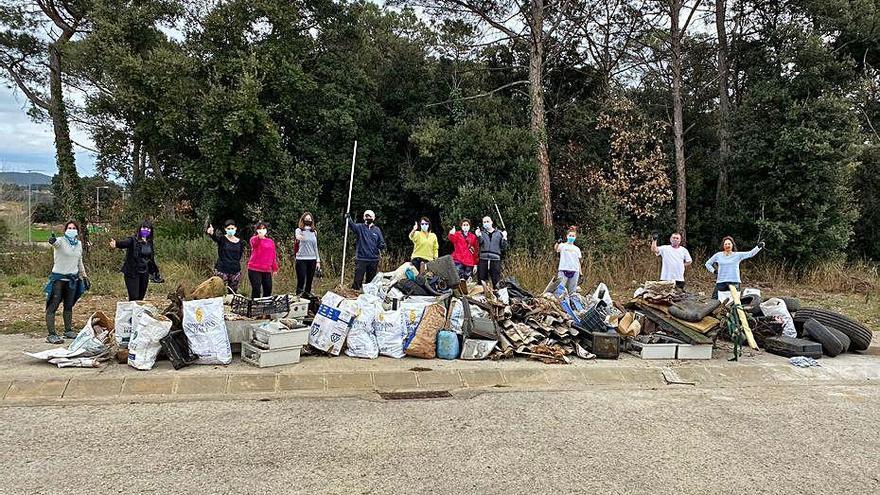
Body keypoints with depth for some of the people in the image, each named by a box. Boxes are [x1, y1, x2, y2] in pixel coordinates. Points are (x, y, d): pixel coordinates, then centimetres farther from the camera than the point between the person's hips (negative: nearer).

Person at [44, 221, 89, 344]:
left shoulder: (79, 244, 10)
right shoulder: (61, 241, -8)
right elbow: (55, 243, -33)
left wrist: (84, 276, 21)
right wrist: (52, 241, -56)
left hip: (73, 279, 6)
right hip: (59, 278, -6)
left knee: (69, 306, 15)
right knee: (52, 307, -7)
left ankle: (68, 331, 26)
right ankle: (51, 335, -8)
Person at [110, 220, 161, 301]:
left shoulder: (150, 244, 10)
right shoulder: (133, 240, -8)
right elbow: (124, 242, -31)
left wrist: (155, 274, 22)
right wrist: (116, 244, -54)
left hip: (144, 274, 6)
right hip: (132, 273, -5)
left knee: (141, 298, 8)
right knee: (134, 297, -11)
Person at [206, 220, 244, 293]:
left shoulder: (240, 242, 8)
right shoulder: (222, 239, -3)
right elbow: (215, 236, -26)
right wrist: (211, 233, -48)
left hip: (235, 271, 3)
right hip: (221, 270, -3)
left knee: (233, 293, 7)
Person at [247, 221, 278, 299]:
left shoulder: (271, 241, 14)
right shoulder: (254, 239, -2)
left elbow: (273, 255, 18)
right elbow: (254, 243, -28)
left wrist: (275, 268, 14)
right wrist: (259, 236, -50)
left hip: (267, 270, 5)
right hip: (254, 269, -5)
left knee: (268, 290, 7)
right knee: (256, 290, -8)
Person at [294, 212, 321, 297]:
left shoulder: (314, 232, 12)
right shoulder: (299, 230, 0)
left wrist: (318, 260, 12)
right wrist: (298, 239, -49)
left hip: (312, 259, 4)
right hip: (301, 259, -4)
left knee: (310, 280, 6)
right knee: (301, 280, -8)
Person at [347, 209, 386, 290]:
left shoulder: (377, 230, 10)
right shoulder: (360, 227, 2)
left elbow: (382, 244, 12)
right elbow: (352, 225, -20)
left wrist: (381, 245, -12)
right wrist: (347, 218, -40)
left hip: (373, 260, 3)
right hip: (361, 259, -2)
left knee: (371, 281, 10)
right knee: (358, 280, -4)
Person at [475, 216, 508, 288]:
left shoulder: (499, 233, 12)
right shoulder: (481, 233, 12)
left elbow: (503, 247, 10)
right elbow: (481, 242, -7)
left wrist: (504, 238, -6)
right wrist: (478, 236, -27)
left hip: (495, 260, 0)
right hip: (483, 259, 1)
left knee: (496, 281, -4)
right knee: (481, 281, 2)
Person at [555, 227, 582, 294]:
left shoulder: (577, 249, 18)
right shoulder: (563, 245, 5)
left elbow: (578, 261, 18)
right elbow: (556, 249, -18)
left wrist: (580, 273, 10)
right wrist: (558, 243, -40)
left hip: (574, 271, 4)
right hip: (563, 270, -3)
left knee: (572, 291, 5)